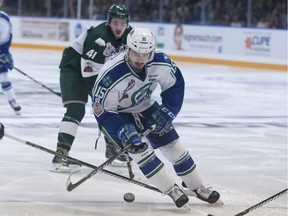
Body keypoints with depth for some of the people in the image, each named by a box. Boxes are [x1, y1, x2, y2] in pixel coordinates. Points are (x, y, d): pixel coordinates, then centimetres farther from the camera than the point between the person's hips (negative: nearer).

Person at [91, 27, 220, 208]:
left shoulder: (160, 63, -26)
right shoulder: (110, 75, -37)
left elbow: (175, 83, -6)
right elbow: (102, 110, -27)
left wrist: (167, 112, -13)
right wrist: (124, 132, -33)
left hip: (145, 107, 4)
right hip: (116, 113, -4)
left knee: (172, 144, 4)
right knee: (140, 149, -19)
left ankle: (196, 186, 19)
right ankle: (172, 190, -8)